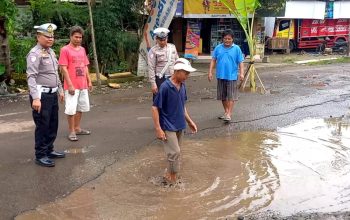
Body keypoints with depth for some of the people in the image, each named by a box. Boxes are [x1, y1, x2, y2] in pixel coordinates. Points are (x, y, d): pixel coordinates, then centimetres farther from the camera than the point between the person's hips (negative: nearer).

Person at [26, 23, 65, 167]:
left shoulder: (51, 52, 14)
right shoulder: (35, 53, -14)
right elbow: (31, 77, -23)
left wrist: (60, 90, 23)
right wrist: (35, 98, -30)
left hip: (52, 94, 9)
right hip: (41, 95, -9)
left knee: (53, 125, 16)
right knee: (42, 126, 0)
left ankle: (49, 150, 29)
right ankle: (40, 156, 11)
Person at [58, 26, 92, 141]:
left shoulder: (82, 49, 11)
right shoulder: (65, 50, -8)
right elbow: (64, 68, -12)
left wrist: (89, 81, 12)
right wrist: (70, 85, -17)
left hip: (83, 85, 7)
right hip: (72, 86, -7)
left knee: (81, 107, 15)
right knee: (71, 109, -2)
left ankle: (77, 128, 28)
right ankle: (71, 131, 9)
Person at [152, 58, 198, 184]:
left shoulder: (182, 86, 3)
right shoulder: (165, 87, -20)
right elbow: (155, 108, -17)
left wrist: (189, 121, 16)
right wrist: (158, 129, -19)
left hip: (180, 126, 7)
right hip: (168, 127, -7)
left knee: (175, 153, 15)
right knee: (175, 153, -10)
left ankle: (169, 176, 31)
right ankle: (173, 179, 6)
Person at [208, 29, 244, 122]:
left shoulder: (236, 49, -2)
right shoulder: (218, 48, 3)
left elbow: (240, 62, -3)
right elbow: (213, 60, 7)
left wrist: (241, 73, -13)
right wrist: (210, 72, 1)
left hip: (232, 76, -3)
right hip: (221, 76, 3)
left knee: (231, 97, -3)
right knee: (223, 96, 13)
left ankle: (228, 114, -2)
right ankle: (226, 112, 27)